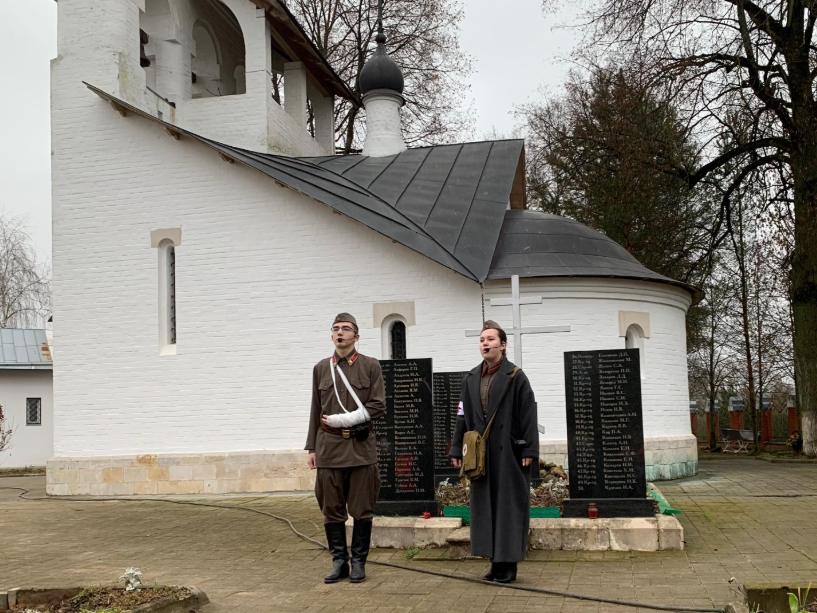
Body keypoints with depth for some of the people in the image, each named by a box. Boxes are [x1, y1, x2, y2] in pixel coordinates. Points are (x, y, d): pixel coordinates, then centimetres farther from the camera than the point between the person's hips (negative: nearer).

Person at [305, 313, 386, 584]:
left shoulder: (371, 366, 2)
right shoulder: (321, 368, 10)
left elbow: (378, 406, -4)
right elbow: (316, 411, 13)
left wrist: (344, 419, -12)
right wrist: (311, 448, 10)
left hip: (361, 447, -2)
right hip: (329, 447, 2)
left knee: (362, 509, 3)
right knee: (332, 509, 6)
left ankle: (358, 562, 14)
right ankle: (339, 561, 16)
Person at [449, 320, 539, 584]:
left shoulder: (516, 377, -4)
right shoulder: (470, 379, 11)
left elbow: (528, 416, -8)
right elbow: (463, 417, 12)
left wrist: (529, 450, -13)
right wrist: (457, 450, 8)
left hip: (509, 453, -5)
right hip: (480, 454, 5)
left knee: (509, 506, 0)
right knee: (485, 506, 7)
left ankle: (508, 563, 7)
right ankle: (495, 562, 15)